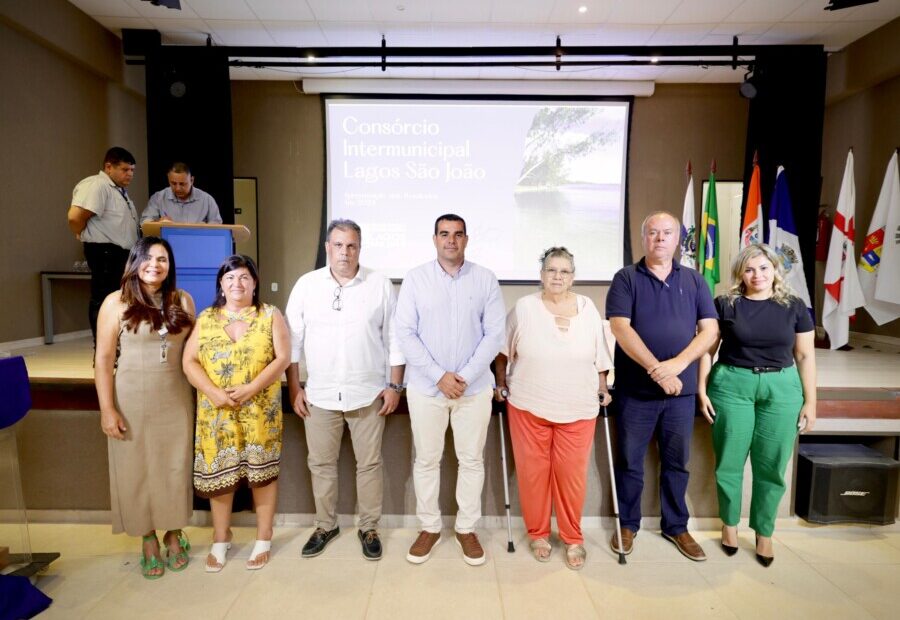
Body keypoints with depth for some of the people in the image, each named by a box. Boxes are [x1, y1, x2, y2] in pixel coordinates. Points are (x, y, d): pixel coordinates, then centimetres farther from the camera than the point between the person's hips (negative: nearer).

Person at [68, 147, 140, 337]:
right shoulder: (96, 186, -14)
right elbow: (75, 216, -25)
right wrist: (83, 235, -8)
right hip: (105, 253, -10)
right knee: (103, 301, -4)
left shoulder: (120, 190, 18)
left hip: (123, 252, 10)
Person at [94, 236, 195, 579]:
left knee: (175, 467, 10)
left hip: (175, 399, 2)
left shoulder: (183, 301, 1)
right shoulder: (116, 302, -6)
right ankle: (148, 539, 29)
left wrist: (199, 395, 3)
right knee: (136, 469, 9)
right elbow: (103, 359, -6)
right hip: (132, 399, -1)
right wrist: (107, 409, -10)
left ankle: (174, 534, 30)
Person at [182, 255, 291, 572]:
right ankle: (220, 540, 28)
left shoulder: (270, 315, 0)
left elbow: (283, 358, -7)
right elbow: (189, 361, 2)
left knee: (262, 471, 4)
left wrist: (251, 389, -18)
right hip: (217, 411, 2)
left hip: (260, 410, -2)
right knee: (219, 472, 9)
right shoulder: (206, 318, 7)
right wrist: (215, 393, -14)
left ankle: (263, 540, 20)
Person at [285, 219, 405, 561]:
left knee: (369, 464, 9)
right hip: (319, 394, 2)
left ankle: (369, 528, 28)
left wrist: (395, 386, -3)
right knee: (321, 463, 14)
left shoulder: (380, 285, -3)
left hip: (369, 393, -1)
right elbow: (293, 340, 4)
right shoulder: (306, 284, 1)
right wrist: (294, 388, 2)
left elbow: (394, 339, -1)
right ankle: (325, 525, 35)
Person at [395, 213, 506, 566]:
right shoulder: (415, 278, -2)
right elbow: (405, 333, -6)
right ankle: (429, 528, 30)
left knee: (471, 460, 11)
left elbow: (494, 334, -4)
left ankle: (467, 529, 29)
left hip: (475, 388, 1)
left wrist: (465, 376, -12)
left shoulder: (486, 280, -1)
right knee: (426, 460, 11)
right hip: (426, 387, 0)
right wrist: (439, 376, -13)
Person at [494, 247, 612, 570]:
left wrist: (603, 389, 13)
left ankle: (573, 538, 26)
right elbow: (503, 351, 6)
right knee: (533, 471, 8)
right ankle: (538, 533, 29)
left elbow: (599, 355, 11)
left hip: (578, 409, 1)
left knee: (572, 473, 5)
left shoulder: (588, 308, 2)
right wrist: (501, 384, 8)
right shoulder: (523, 308, -5)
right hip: (528, 406, -1)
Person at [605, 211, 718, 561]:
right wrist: (655, 368, -19)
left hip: (682, 390, 3)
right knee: (630, 461, 9)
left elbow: (709, 331, 0)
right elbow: (620, 328, -12)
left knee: (677, 462, 15)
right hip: (635, 389, -2)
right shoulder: (626, 278, -2)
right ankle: (628, 524, 27)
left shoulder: (694, 281, 7)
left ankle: (676, 526, 33)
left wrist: (677, 365, -15)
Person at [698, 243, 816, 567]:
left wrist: (810, 401, 3)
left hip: (781, 389, 1)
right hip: (731, 386, -1)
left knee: (771, 466, 8)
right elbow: (707, 349, 2)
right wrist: (702, 390, -3)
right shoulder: (725, 304, -1)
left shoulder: (795, 306, 4)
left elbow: (805, 356, 6)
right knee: (730, 461, 7)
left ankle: (764, 533, 27)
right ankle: (729, 523, 28)